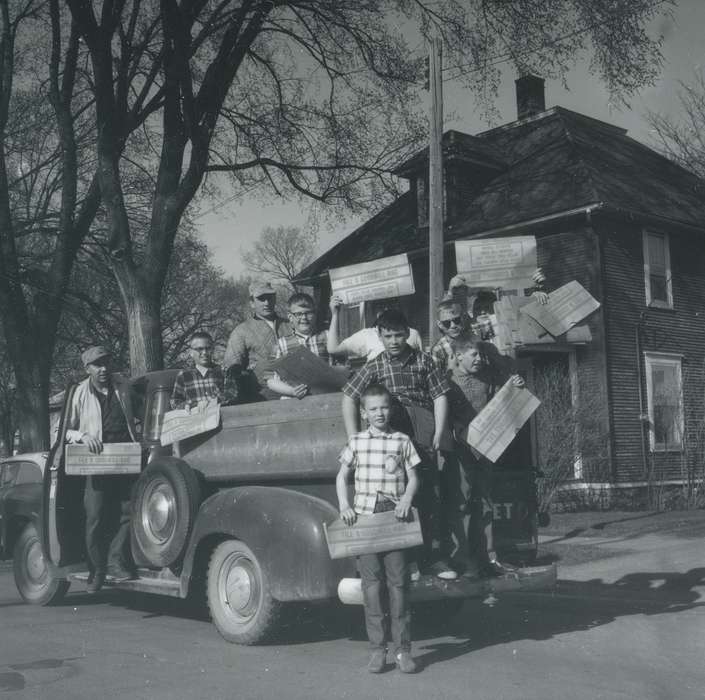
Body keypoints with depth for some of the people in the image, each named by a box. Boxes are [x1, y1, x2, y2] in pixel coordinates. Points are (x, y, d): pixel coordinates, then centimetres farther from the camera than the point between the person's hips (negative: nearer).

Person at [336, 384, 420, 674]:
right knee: (372, 583, 0)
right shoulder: (356, 442, 8)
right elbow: (342, 476, 12)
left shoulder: (402, 442, 5)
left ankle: (402, 649, 7)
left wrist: (407, 500, -12)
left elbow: (413, 477, 6)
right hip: (364, 516, 1)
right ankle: (377, 648, 8)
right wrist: (344, 504, -3)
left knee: (398, 582, 0)